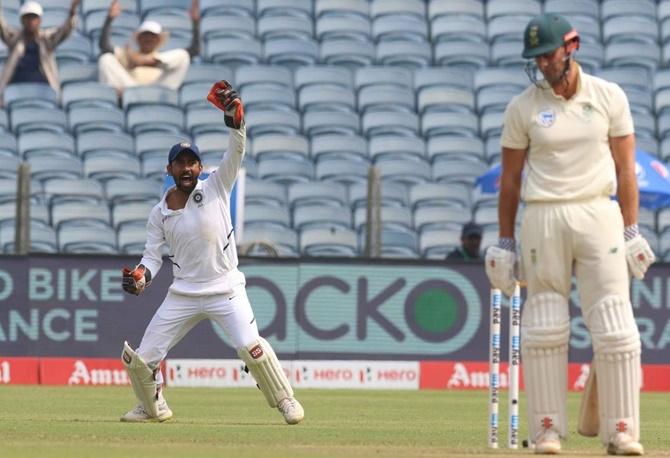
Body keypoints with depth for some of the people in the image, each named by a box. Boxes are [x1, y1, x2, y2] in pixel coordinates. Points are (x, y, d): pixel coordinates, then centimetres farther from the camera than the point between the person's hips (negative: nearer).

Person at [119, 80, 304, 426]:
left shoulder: (216, 188, -4)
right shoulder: (159, 213, 3)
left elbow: (236, 152, -16)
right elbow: (152, 256, 5)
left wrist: (233, 115, -33)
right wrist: (140, 277, -17)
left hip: (225, 290, -3)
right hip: (182, 294, 3)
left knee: (250, 346, -24)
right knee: (140, 357, 3)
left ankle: (285, 400, -5)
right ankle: (153, 407, 30)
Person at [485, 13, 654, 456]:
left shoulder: (609, 97, 5)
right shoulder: (523, 107, 4)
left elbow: (625, 169, 6)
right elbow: (510, 179, 8)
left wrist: (631, 232, -1)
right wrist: (505, 244, 6)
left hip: (599, 216, 0)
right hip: (543, 219, 0)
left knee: (615, 325, -6)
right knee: (545, 329, 0)